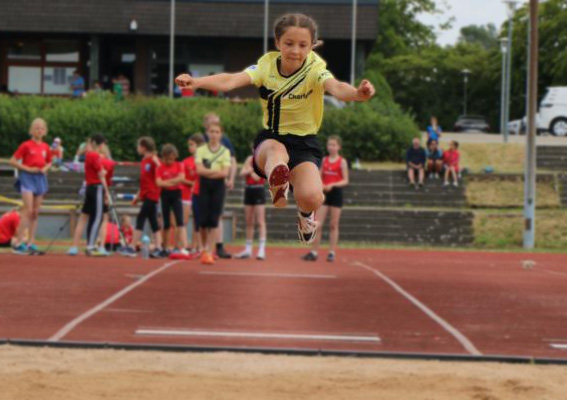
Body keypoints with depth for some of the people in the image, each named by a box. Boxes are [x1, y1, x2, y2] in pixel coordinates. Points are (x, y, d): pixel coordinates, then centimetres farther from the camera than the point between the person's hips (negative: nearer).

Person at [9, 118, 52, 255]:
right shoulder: (26, 145, -6)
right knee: (28, 210, -15)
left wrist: (45, 168, 1)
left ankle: (31, 243, 7)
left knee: (36, 212, 4)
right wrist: (27, 168, -15)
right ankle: (18, 242, -14)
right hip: (27, 177, -6)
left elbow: (49, 162, 23)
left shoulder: (45, 147, 9)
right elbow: (13, 161, -7)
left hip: (40, 178, 6)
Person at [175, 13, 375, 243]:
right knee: (276, 151, -36)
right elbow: (231, 81, -25)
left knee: (311, 197, -22)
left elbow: (335, 87, -36)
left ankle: (305, 213, 11)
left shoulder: (315, 68, -14)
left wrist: (356, 94, -60)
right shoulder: (267, 64, -9)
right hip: (270, 138, 1)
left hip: (304, 142, -1)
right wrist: (197, 82, -45)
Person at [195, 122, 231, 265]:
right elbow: (199, 170, -8)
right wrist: (217, 171, -11)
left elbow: (225, 173, -9)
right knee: (203, 220, -2)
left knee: (214, 220, -6)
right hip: (204, 186, 1)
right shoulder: (201, 150, 4)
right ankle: (205, 249, 18)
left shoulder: (225, 152, 2)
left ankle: (209, 253, -5)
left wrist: (207, 172, -10)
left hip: (218, 187, -1)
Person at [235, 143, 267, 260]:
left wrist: (249, 170, -13)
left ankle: (261, 249, -14)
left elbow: (256, 177, -19)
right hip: (249, 190, 6)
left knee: (260, 222, -10)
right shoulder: (250, 159, 11)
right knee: (249, 222, 11)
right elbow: (242, 173, -1)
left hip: (259, 191, -6)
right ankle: (248, 249, 17)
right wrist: (251, 169, -16)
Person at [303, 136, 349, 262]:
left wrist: (332, 185, -21)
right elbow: (320, 178, 12)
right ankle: (314, 252, 0)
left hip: (335, 193, -3)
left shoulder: (342, 162, -3)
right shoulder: (324, 160, 9)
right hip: (324, 194, 3)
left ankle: (332, 252, 8)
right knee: (317, 224, -3)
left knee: (333, 225, 2)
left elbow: (345, 181, -6)